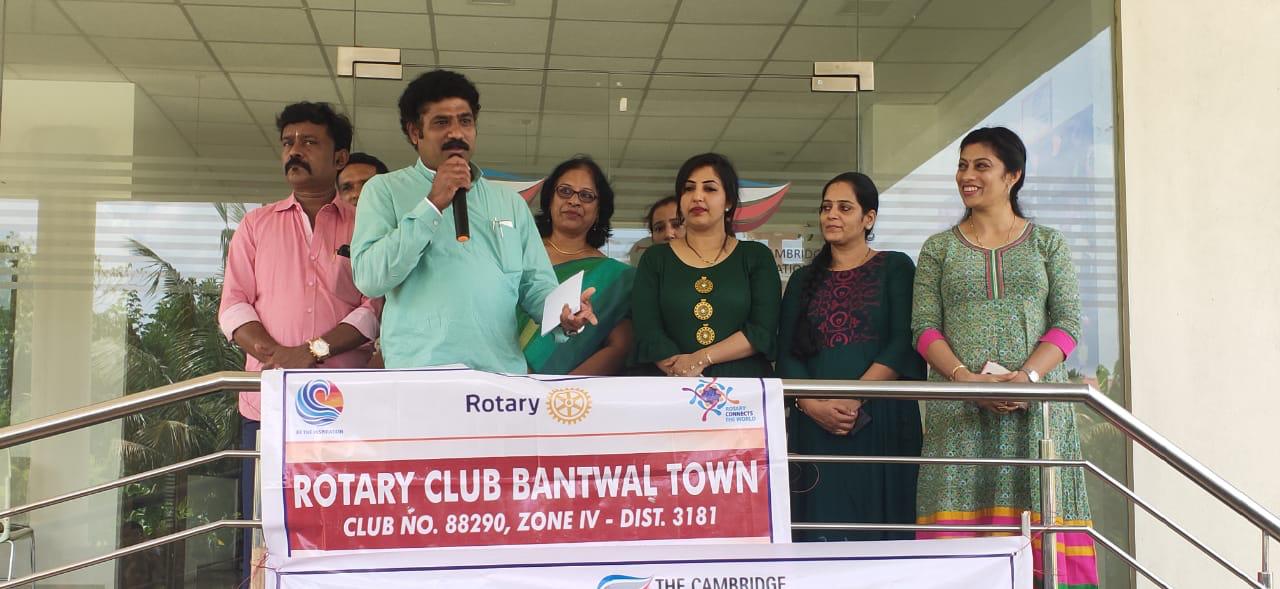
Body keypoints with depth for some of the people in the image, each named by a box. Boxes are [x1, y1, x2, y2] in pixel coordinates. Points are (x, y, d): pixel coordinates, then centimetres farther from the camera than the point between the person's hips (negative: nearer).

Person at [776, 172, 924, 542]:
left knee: (878, 520, -4)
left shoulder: (895, 268, 7)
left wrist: (855, 398, -16)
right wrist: (814, 405, -10)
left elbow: (903, 343, -5)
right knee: (822, 526, -1)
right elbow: (786, 355, 9)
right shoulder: (804, 281, 17)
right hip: (816, 425, 3)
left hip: (881, 418, -3)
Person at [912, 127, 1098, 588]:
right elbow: (925, 328, 4)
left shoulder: (1047, 244, 12)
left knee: (1037, 516, -5)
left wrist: (1027, 375, -14)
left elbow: (1067, 323, 3)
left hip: (1036, 405, 0)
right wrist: (964, 377, -14)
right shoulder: (938, 249, 13)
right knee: (960, 517, -7)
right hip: (959, 410, 0)